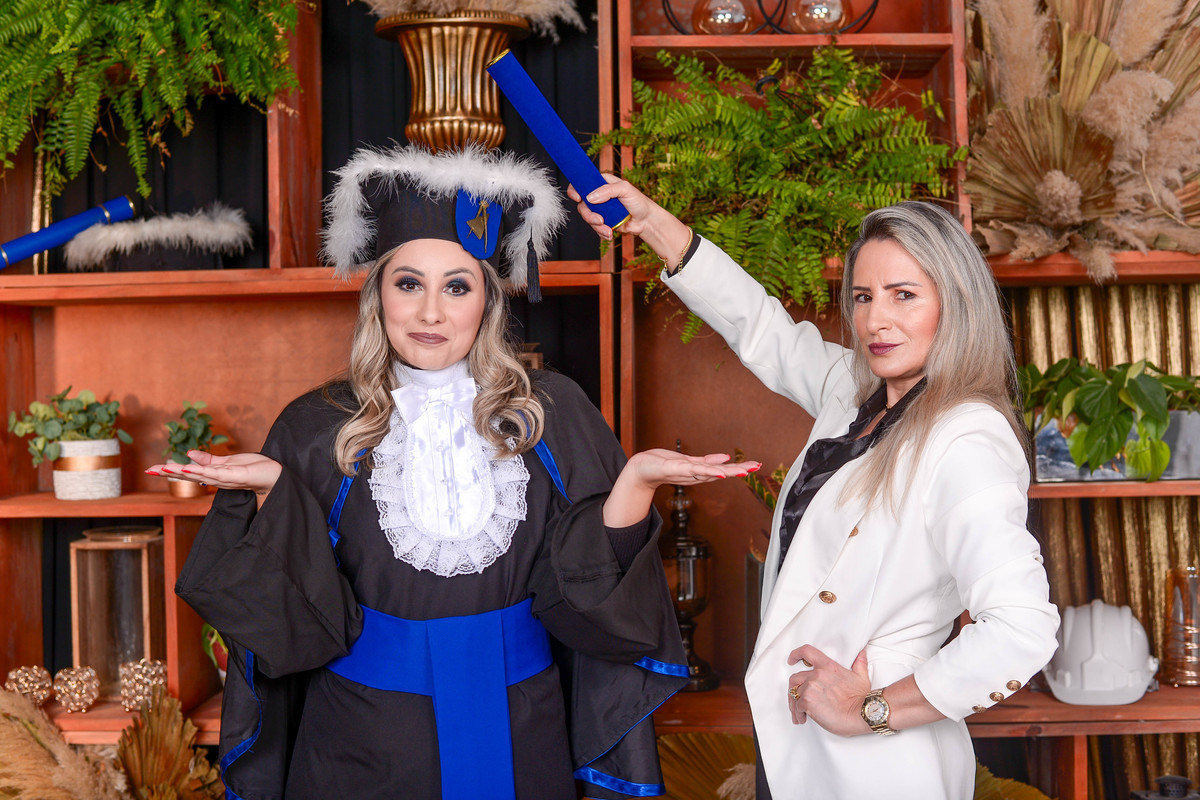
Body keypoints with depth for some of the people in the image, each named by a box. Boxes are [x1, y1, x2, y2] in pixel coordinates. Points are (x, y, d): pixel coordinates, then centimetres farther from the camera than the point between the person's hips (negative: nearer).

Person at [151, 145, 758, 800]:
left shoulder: (551, 416, -4)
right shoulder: (317, 430, -5)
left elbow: (587, 603, -9)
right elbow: (304, 624, -9)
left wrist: (635, 481, -22)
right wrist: (272, 492, -21)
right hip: (365, 744, 0)